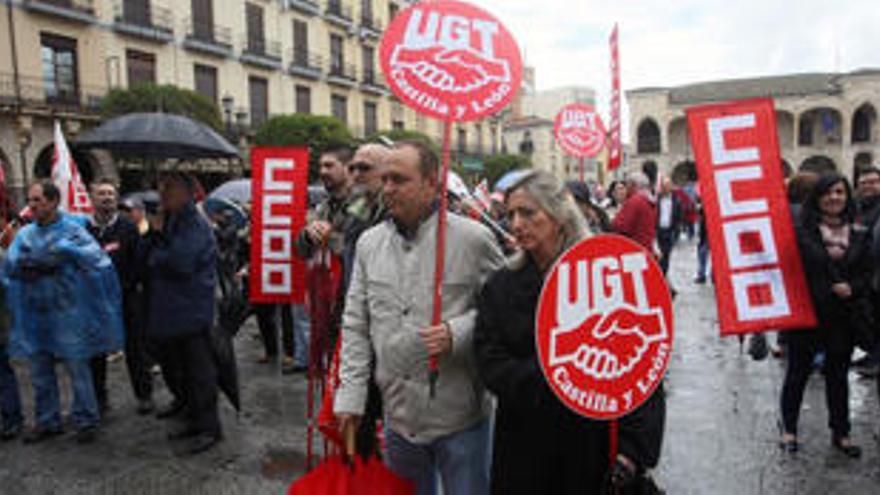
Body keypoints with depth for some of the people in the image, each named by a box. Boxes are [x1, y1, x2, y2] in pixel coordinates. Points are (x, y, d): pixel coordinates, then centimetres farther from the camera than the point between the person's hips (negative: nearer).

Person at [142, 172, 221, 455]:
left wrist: (156, 258, -7)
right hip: (166, 312, 9)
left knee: (199, 373, 0)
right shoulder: (165, 221, 13)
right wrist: (154, 235, -7)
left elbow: (181, 262, -25)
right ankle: (192, 420, 31)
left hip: (192, 313, -9)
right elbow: (145, 258, 10)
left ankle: (208, 428, 11)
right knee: (173, 369, 17)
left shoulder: (196, 225, -14)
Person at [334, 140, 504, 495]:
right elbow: (355, 326, 7)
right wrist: (350, 395, 3)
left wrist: (459, 333, -20)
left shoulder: (472, 238, -10)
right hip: (397, 414, 4)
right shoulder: (368, 243, 4)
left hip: (459, 416, -4)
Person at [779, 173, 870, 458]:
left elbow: (867, 273, 5)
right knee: (798, 372, 9)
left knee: (838, 375, 15)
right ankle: (789, 429, 24)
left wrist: (851, 288, -11)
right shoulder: (802, 230, -7)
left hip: (843, 316, 3)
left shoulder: (859, 233, 5)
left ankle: (841, 433, 30)